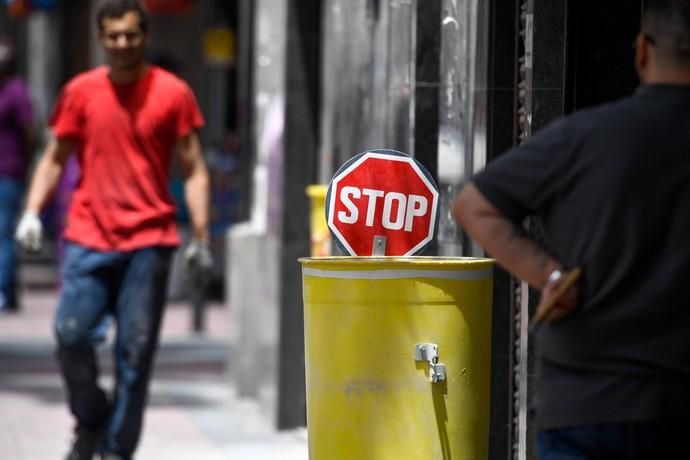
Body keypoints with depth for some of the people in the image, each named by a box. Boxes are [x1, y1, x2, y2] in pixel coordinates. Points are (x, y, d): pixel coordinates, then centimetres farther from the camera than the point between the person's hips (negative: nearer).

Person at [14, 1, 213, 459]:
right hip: (88, 237, 1)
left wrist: (200, 236, -5)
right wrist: (32, 211, 0)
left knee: (135, 349, -1)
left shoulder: (173, 93, 1)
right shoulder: (81, 91, 7)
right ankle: (90, 422, 14)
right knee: (71, 333, -11)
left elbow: (194, 169, 3)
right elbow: (55, 158, 14)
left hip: (149, 241, -1)